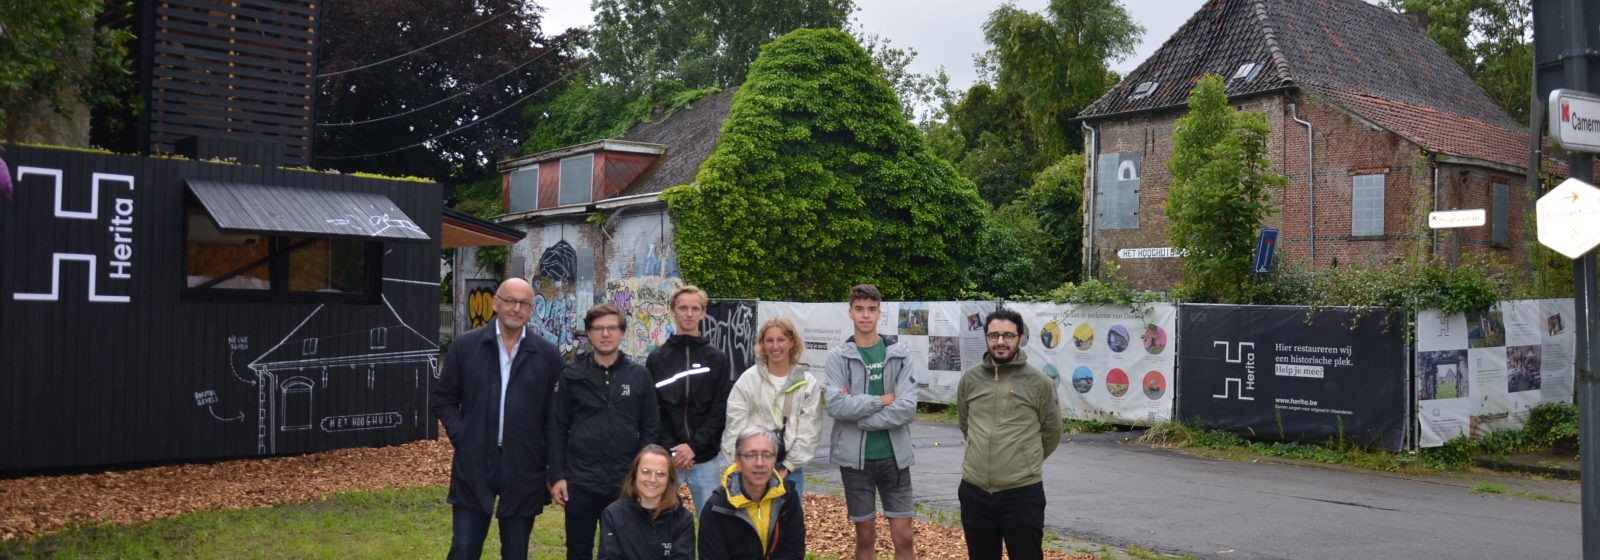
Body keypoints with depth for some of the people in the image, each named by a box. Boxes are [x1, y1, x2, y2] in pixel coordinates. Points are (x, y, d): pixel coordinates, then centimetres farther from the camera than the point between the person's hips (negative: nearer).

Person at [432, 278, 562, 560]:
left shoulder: (547, 354, 1)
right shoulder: (466, 345, 1)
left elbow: (555, 413, 4)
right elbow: (443, 399, 8)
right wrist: (461, 436, -4)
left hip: (524, 468, 0)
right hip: (474, 465, 0)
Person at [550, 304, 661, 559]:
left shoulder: (640, 376, 3)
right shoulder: (571, 376, 2)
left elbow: (649, 430, 5)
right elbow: (558, 429, 2)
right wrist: (557, 476, -3)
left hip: (625, 484, 0)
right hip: (580, 482, 0)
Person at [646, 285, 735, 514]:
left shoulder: (718, 360, 6)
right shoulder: (657, 359, 6)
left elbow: (721, 411, -1)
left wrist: (694, 446, -12)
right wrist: (670, 450, -11)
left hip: (706, 459, 0)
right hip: (666, 458, 0)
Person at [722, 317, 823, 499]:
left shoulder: (809, 384, 2)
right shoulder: (748, 379, -1)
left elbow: (808, 432, 0)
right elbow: (736, 426, -2)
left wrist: (786, 468, -5)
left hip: (790, 468, 1)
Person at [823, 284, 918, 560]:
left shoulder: (899, 354, 1)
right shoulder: (838, 356, -1)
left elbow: (907, 408, -11)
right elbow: (836, 405, -16)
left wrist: (859, 417, -14)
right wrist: (882, 399, -12)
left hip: (894, 456, 0)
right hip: (855, 457, 0)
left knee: (903, 537, 3)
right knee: (865, 536, 11)